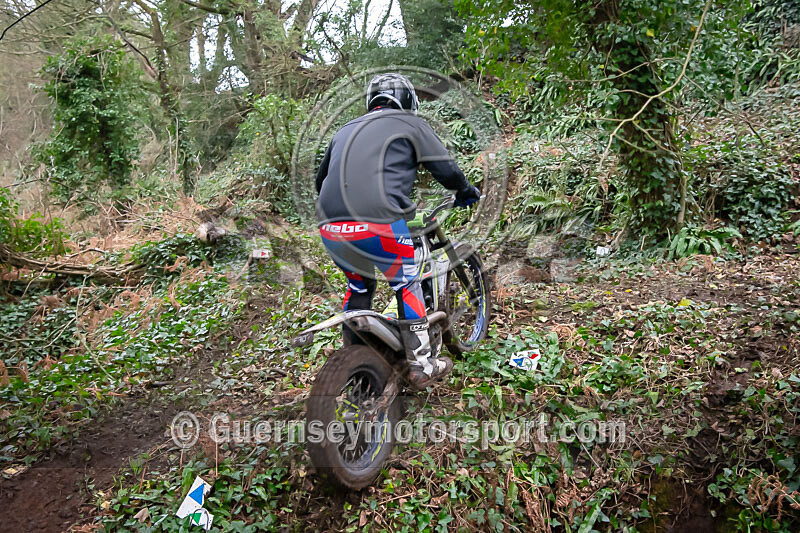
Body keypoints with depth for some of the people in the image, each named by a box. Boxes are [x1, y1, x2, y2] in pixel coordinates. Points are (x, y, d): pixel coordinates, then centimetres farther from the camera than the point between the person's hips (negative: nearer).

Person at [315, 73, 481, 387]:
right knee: (407, 284, 15)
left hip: (330, 228, 6)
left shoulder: (346, 130, 28)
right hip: (378, 224, -5)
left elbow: (321, 180, 33)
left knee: (359, 284, 27)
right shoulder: (411, 124, 13)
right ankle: (421, 365, 18)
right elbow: (445, 170, 8)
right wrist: (467, 191, 28)